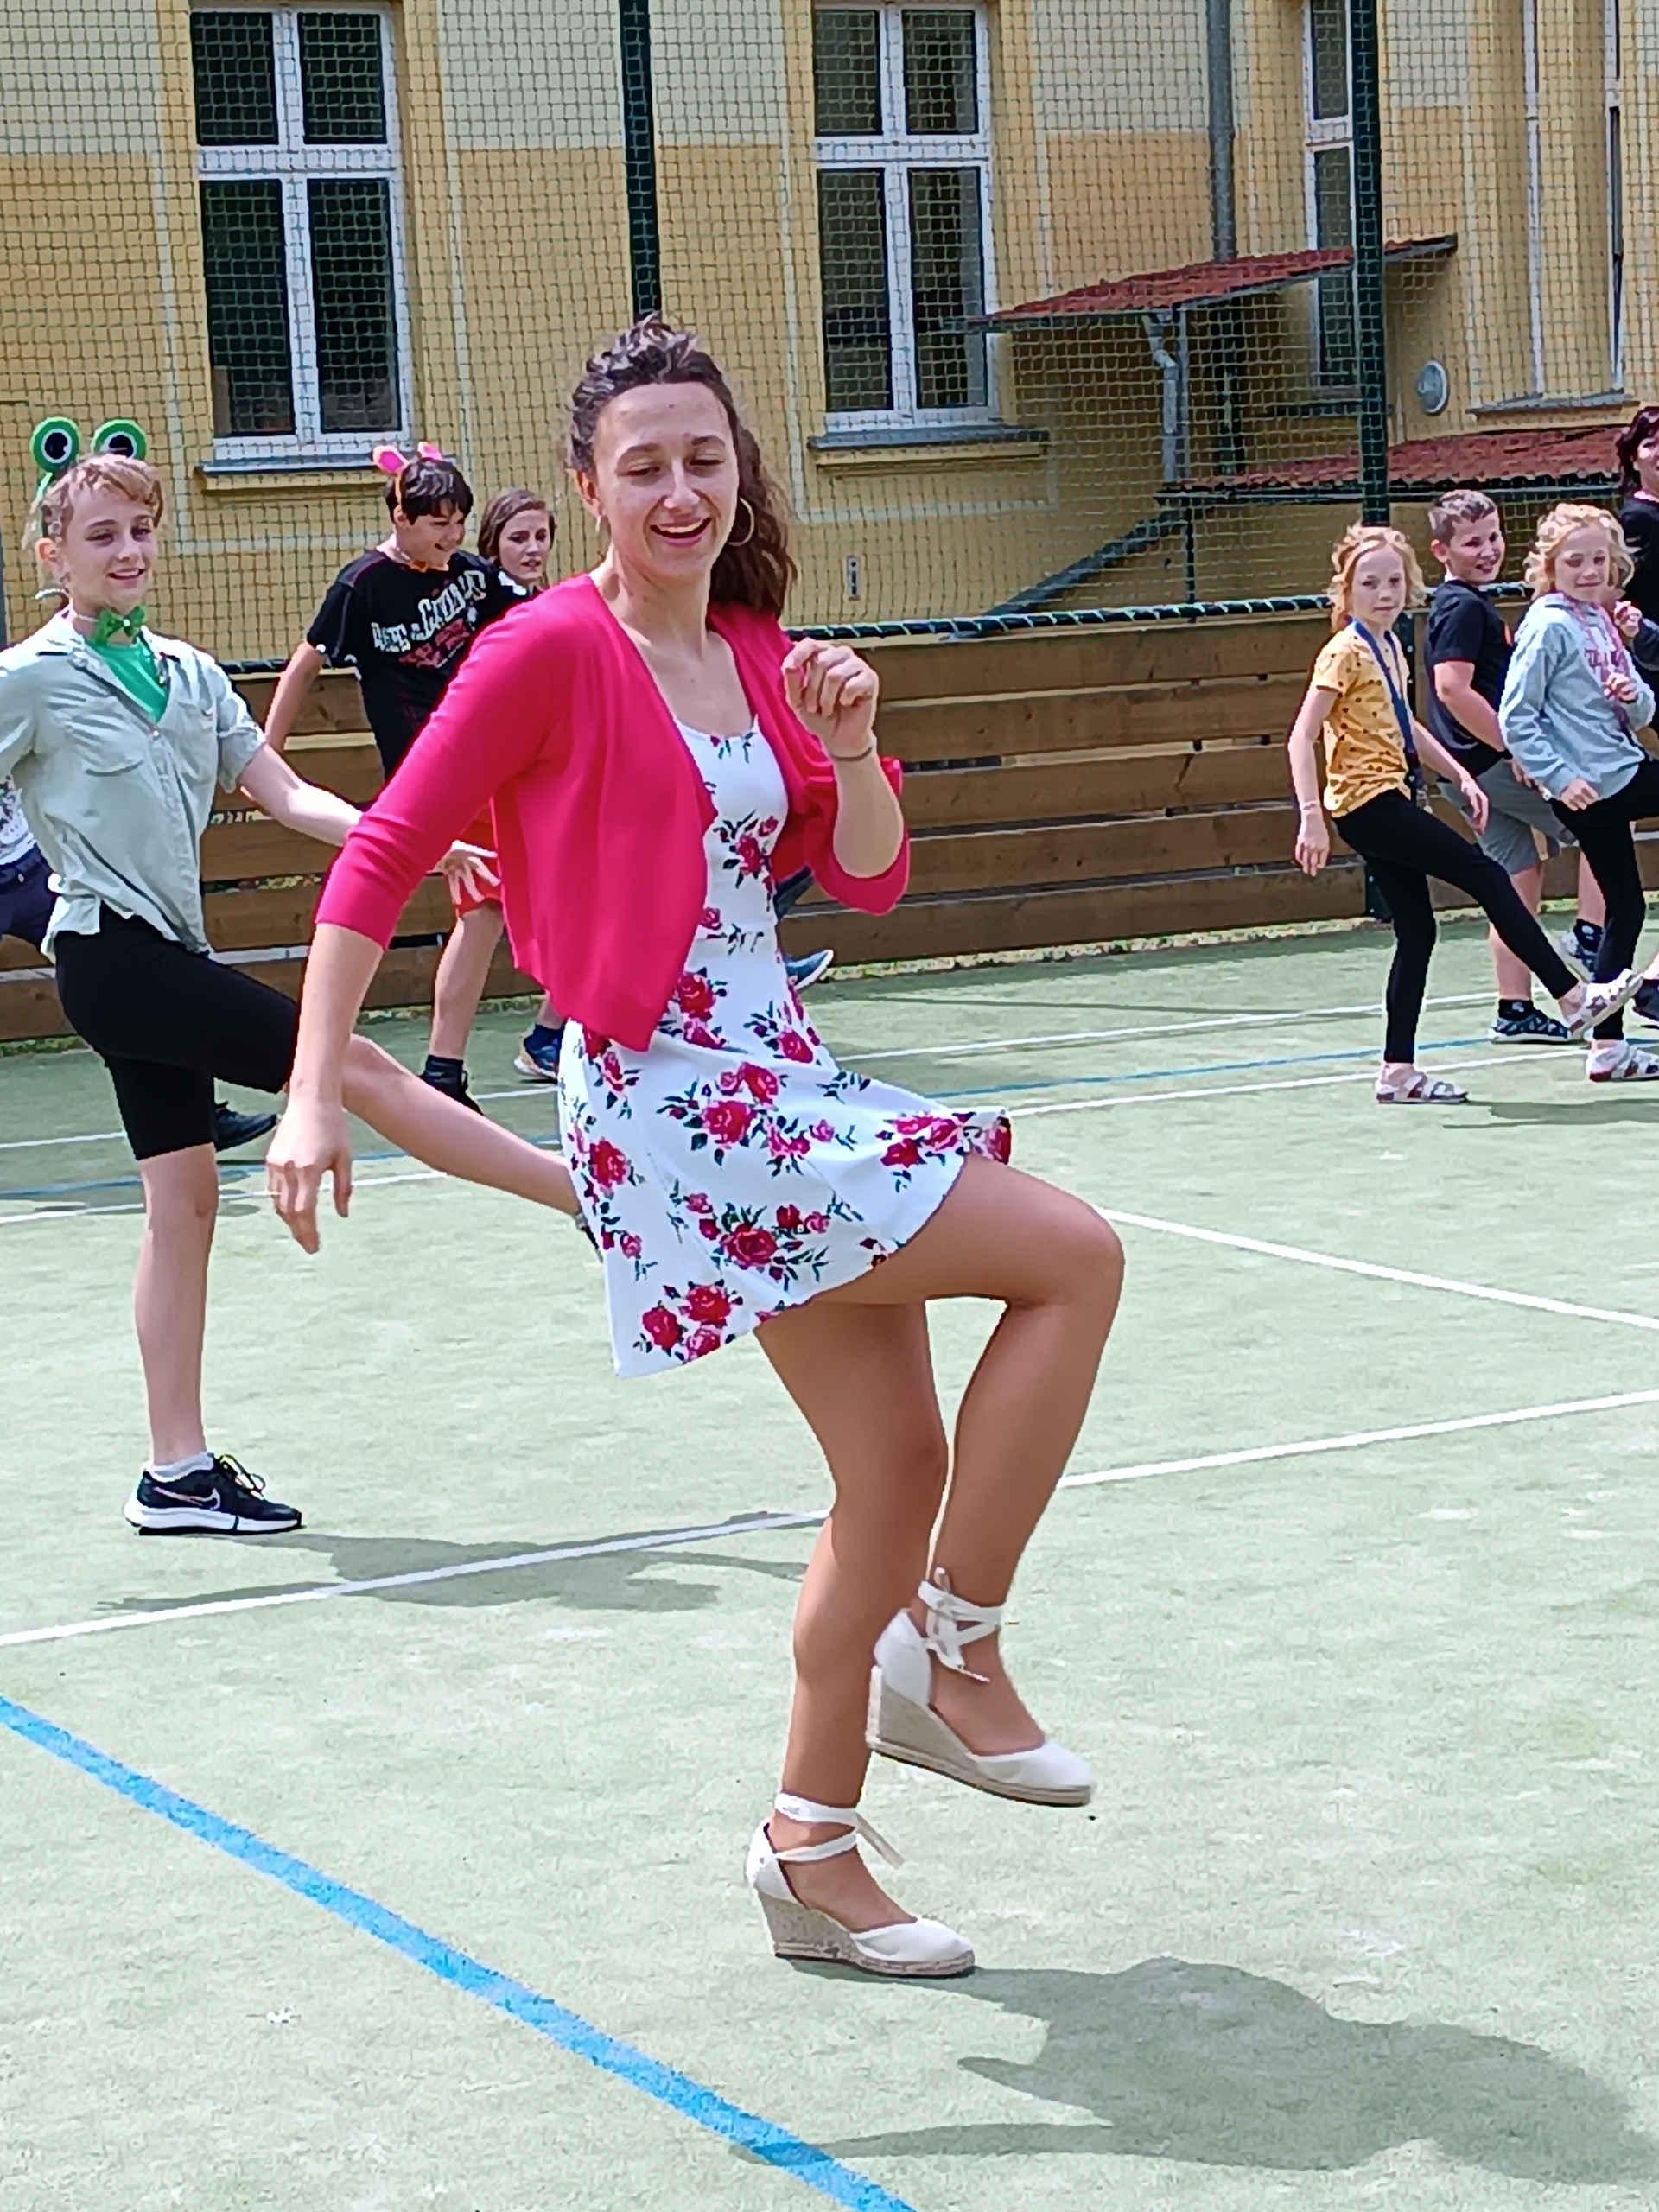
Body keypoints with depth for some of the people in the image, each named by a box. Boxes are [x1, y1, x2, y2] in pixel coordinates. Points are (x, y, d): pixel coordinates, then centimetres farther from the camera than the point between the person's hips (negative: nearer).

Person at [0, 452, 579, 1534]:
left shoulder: (188, 672, 12)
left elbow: (287, 795, 8)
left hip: (166, 958, 8)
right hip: (115, 952, -8)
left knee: (185, 1198, 7)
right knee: (360, 1065, -11)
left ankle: (177, 1470, 12)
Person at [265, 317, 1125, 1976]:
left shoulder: (759, 653, 10)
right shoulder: (552, 650, -11)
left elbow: (869, 882, 13)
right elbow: (383, 853, -11)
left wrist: (850, 747, -7)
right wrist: (314, 1092, -17)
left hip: (783, 1088, 8)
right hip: (669, 1103, -8)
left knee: (901, 1473, 10)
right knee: (1073, 1256, -13)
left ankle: (813, 1849, 23)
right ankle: (953, 1653, -1)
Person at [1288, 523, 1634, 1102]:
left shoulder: (1389, 648, 14)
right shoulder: (1344, 652, -13)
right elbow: (1302, 737, -19)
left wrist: (1460, 776, 20)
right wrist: (1311, 817, -28)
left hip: (1391, 800, 9)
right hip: (1369, 802, -9)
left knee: (1416, 933, 8)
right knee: (1486, 876, -9)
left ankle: (1398, 1071, 11)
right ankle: (1572, 998, -3)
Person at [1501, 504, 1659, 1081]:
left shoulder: (1603, 622, 12)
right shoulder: (1548, 626, -12)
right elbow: (1515, 718, -16)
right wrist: (1561, 779, -20)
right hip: (1590, 787, -8)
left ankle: (1608, 1047, 15)